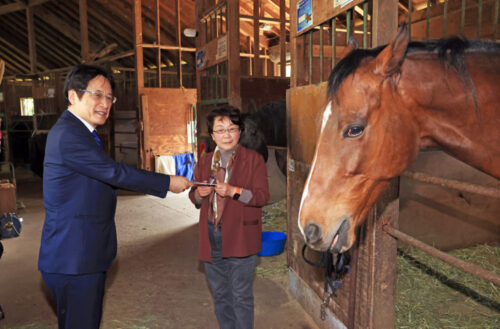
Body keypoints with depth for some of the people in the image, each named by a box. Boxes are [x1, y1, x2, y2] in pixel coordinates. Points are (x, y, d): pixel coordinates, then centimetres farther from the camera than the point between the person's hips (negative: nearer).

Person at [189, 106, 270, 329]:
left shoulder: (253, 159, -4)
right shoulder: (204, 162, 10)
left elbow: (262, 196, -10)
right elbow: (194, 199, 15)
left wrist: (234, 191, -24)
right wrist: (199, 194, -8)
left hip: (240, 237, -4)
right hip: (211, 238, 5)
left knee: (241, 296, 5)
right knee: (220, 295, 18)